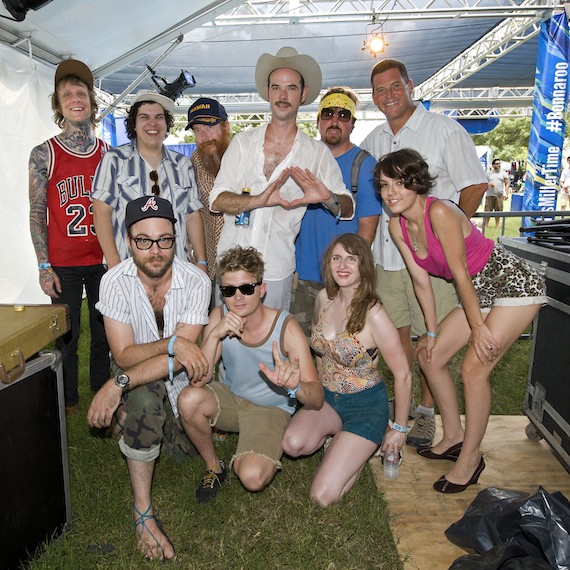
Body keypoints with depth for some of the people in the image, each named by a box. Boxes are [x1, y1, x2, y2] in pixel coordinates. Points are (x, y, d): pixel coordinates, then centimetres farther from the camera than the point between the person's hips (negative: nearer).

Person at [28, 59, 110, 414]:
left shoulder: (107, 153, 7)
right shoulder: (44, 154, -1)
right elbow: (37, 214, -2)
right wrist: (45, 267, -7)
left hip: (104, 261, 2)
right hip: (64, 264, -2)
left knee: (105, 333, 11)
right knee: (67, 336, 7)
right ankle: (68, 400, 26)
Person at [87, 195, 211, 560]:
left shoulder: (196, 281, -21)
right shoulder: (115, 281, -17)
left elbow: (183, 358, -27)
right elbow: (124, 355, -20)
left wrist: (117, 386, -34)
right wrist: (172, 344, -37)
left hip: (181, 384, 2)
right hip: (139, 385, -2)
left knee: (186, 451, -6)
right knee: (146, 394, -34)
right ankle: (143, 512, -19)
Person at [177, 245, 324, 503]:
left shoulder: (286, 327, -24)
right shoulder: (219, 317, -15)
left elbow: (317, 399, -27)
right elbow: (199, 381, -22)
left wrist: (294, 387, -51)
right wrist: (215, 335, -36)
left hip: (270, 409, -3)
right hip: (229, 397, 3)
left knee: (252, 477, -27)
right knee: (188, 399, -28)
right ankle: (213, 466, 1)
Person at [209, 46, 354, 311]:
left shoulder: (317, 153, 3)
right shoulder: (242, 142, 5)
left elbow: (348, 210, 2)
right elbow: (217, 200, -3)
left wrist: (327, 198, -22)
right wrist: (259, 200, -23)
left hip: (277, 270, -1)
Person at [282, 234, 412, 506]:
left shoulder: (373, 315, -21)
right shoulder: (324, 298, -3)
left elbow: (403, 375, -13)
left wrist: (399, 429, -5)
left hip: (365, 404, -5)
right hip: (325, 396, 5)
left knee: (323, 496, -14)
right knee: (293, 443, -26)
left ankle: (363, 446, 13)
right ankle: (340, 434, 8)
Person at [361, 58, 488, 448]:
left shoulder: (445, 130, -4)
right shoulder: (373, 140, 12)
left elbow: (475, 186, -4)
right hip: (386, 254, 5)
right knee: (397, 331, 13)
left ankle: (427, 412, 18)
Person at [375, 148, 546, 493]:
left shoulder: (440, 212, -26)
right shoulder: (397, 226, -3)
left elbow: (460, 273, -22)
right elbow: (421, 280, 2)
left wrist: (478, 328, -16)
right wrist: (432, 331, 4)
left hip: (514, 285, -8)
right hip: (479, 292, 8)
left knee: (474, 368, -14)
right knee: (430, 354, 7)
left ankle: (470, 459, 6)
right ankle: (454, 437, 25)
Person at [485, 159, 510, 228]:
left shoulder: (503, 173, 10)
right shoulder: (488, 173, 10)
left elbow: (507, 184, 7)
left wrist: (507, 193, -5)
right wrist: (488, 184, -10)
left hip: (499, 195, 1)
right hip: (490, 195, 0)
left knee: (498, 211, 2)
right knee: (488, 210, -5)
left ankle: (497, 225, 11)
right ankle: (486, 225, 2)